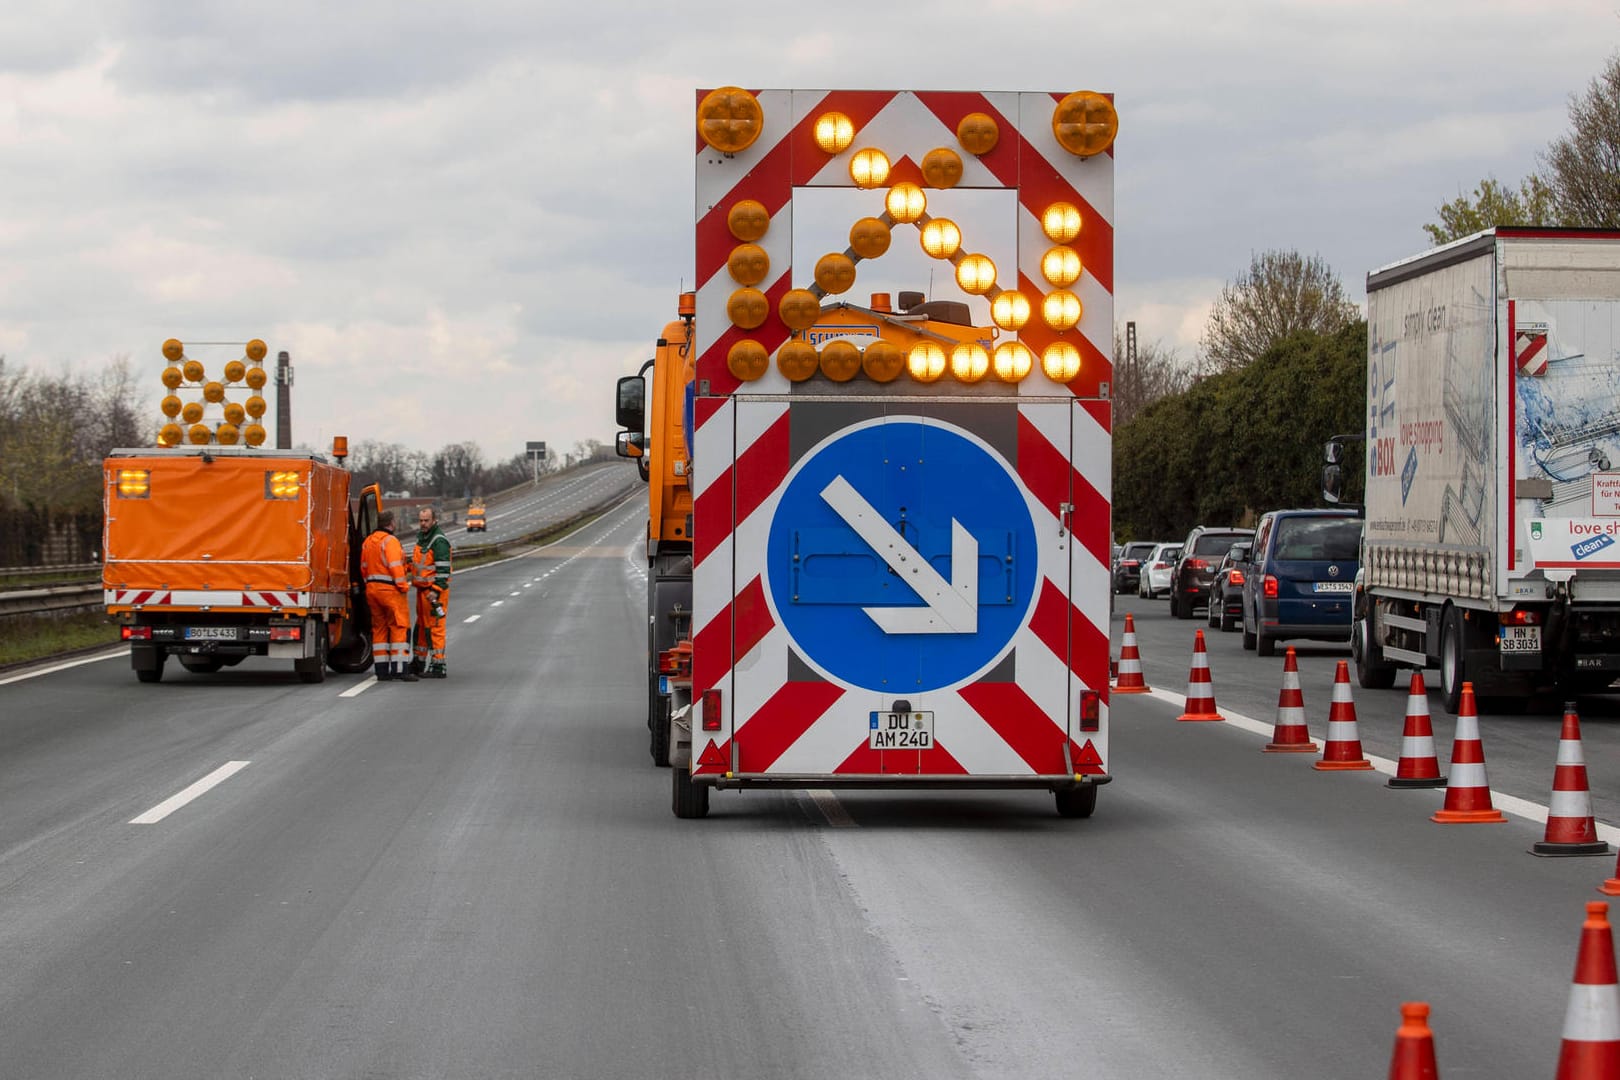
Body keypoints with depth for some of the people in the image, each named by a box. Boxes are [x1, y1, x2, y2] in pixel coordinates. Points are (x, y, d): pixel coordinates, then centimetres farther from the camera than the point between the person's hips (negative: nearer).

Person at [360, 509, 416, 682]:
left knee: (379, 629, 11)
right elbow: (395, 567, -20)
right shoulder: (390, 541, -13)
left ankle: (381, 670, 10)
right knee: (399, 627, -4)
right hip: (390, 590, -8)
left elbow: (364, 568, 16)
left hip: (372, 590, 8)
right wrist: (404, 586, -14)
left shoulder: (368, 542, 12)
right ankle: (399, 668, -10)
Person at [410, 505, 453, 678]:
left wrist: (436, 591, -26)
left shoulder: (439, 541, -16)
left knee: (435, 627, -8)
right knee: (421, 626, 16)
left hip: (435, 591, -10)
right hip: (422, 590, 10)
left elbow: (443, 568, -21)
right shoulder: (422, 537, 14)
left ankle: (438, 666, -5)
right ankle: (419, 662, 26)